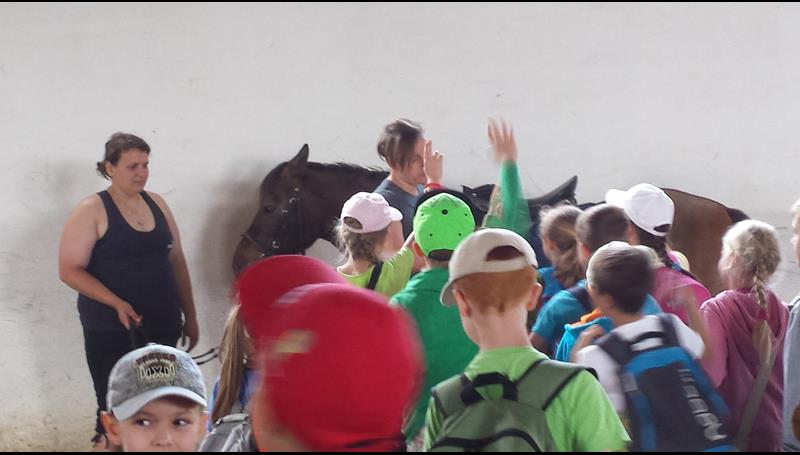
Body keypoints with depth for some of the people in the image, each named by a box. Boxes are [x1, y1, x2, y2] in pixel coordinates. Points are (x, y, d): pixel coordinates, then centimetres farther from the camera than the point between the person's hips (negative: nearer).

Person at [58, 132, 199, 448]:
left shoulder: (156, 203, 8)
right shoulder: (92, 211, -8)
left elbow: (176, 262, 15)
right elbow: (70, 270, -12)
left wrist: (189, 317, 15)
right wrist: (117, 303, -22)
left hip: (162, 327, 5)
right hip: (110, 331, -5)